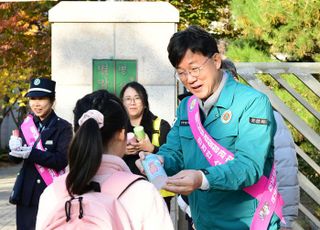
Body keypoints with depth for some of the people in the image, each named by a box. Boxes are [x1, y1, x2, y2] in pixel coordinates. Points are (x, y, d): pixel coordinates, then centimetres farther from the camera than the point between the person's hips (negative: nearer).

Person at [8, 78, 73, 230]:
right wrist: (15, 148, -17)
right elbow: (15, 159, 6)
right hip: (27, 194, 4)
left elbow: (62, 160, -15)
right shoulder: (27, 125, 8)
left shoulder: (63, 127, -5)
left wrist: (31, 153, -24)